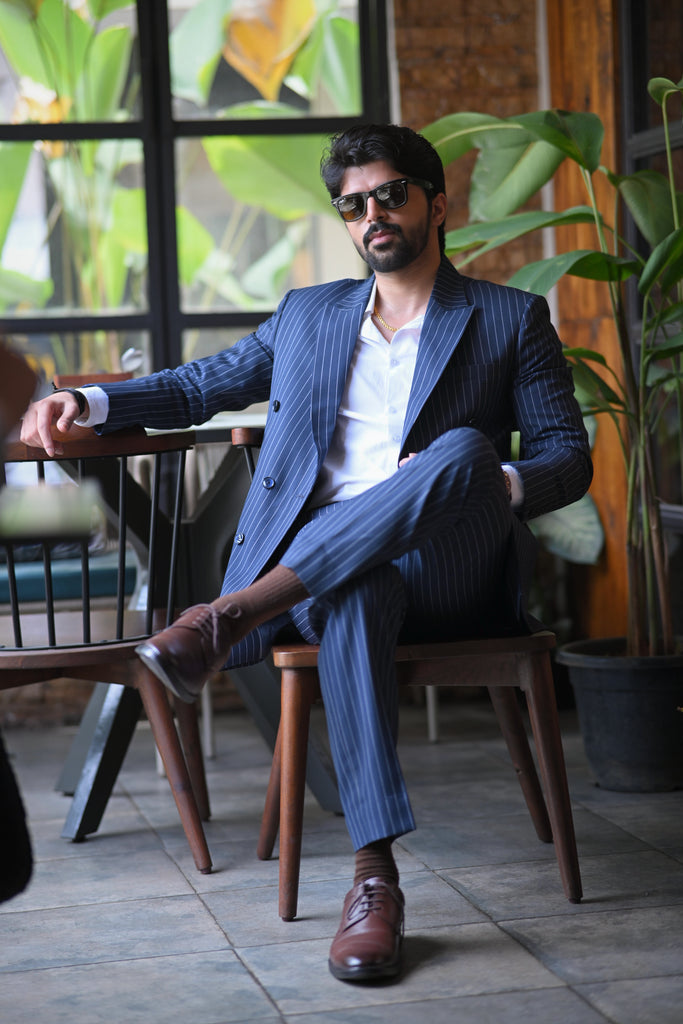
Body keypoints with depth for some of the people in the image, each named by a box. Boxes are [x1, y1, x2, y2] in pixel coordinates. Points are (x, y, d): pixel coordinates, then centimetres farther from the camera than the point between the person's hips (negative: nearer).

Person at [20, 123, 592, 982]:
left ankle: (231, 615, -38)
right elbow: (200, 386, 28)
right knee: (350, 601, -39)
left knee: (464, 450, -35)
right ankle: (373, 880, -41)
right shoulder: (306, 315, 23)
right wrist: (86, 404, 9)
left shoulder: (511, 319, 14)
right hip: (326, 573, 1)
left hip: (451, 575, -1)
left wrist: (500, 484, -15)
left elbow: (569, 458, 8)